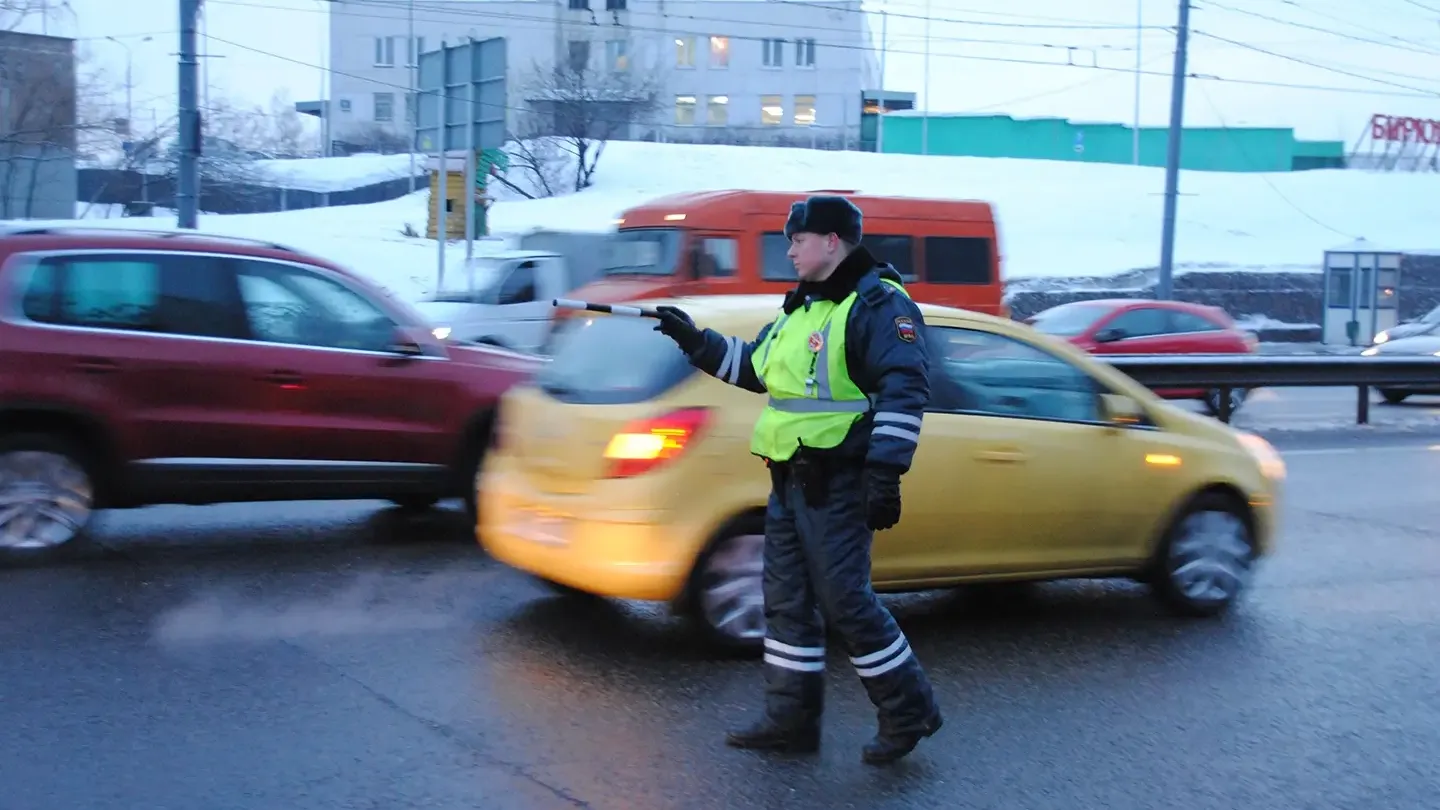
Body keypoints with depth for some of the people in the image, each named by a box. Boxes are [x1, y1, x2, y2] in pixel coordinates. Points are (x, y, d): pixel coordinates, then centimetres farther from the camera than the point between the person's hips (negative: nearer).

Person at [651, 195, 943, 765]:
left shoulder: (876, 304, -12)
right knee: (788, 599, 11)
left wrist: (885, 473, -26)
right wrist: (695, 341, 19)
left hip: (837, 486, -9)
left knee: (844, 600, -7)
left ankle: (908, 711, 8)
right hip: (791, 481, 10)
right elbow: (754, 368, 29)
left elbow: (905, 390, -20)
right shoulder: (800, 307, 18)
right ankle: (791, 719, 21)